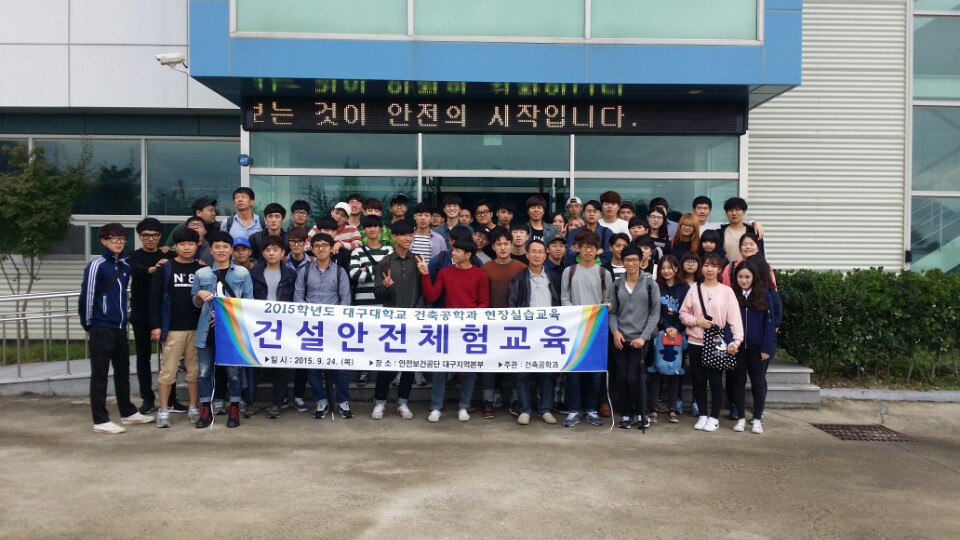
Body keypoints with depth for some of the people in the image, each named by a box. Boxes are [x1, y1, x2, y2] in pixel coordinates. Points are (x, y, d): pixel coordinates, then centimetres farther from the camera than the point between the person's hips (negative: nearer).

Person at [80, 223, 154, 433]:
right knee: (100, 374, 1)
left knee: (123, 371, 16)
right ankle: (101, 420, 6)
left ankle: (128, 412, 27)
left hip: (120, 327, 7)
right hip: (101, 328, -7)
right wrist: (88, 324, -4)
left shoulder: (126, 266, 9)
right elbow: (86, 296, -10)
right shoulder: (97, 265, -11)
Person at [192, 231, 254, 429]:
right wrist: (199, 296, -9)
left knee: (233, 370, 4)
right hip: (207, 329, 2)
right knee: (205, 371, 5)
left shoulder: (243, 273, 2)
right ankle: (205, 410, 16)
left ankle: (234, 409, 15)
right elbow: (196, 304, 13)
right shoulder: (201, 274, 7)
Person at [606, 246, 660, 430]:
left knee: (634, 377, -7)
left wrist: (644, 336, -9)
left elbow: (655, 313, -1)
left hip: (640, 338, -2)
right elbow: (612, 312, 8)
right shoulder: (616, 285, 7)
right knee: (621, 377, 3)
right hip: (620, 338, 3)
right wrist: (615, 331, -9)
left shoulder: (650, 284, 1)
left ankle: (642, 413, 12)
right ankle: (626, 413, 19)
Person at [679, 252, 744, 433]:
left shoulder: (727, 291, -3)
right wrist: (696, 321, -11)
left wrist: (737, 339, -21)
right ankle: (702, 415, 22)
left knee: (716, 381, 3)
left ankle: (714, 417, 15)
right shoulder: (694, 290, 5)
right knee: (698, 381, 9)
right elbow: (683, 313, 7)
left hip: (717, 344, -2)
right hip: (696, 343, 3)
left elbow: (734, 317, -9)